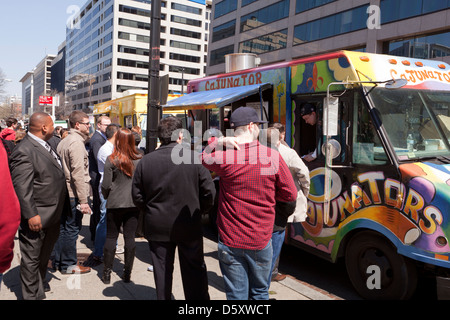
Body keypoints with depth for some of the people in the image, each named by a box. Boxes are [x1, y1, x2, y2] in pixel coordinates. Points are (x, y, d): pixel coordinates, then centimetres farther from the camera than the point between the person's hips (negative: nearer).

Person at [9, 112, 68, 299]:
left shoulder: (45, 146, 10)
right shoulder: (24, 151, -20)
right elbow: (22, 188, -23)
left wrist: (60, 210, 19)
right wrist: (31, 215, -24)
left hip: (52, 215, 10)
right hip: (37, 218, -10)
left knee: (45, 254, 25)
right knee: (32, 258, 6)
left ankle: (39, 284, 43)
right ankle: (32, 295, 20)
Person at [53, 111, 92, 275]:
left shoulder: (64, 141, 13)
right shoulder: (76, 143, -17)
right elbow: (78, 173, -22)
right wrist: (83, 200, -22)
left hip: (64, 192, 10)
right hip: (73, 194, -10)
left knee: (63, 227, 17)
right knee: (72, 229, 1)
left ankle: (58, 261, 29)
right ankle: (68, 265, 13)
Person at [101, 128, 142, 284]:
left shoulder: (111, 160, -9)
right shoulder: (140, 160, -2)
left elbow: (106, 185, -7)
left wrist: (106, 197, 12)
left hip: (115, 204, -2)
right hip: (134, 204, 2)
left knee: (111, 237, 8)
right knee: (130, 237, 7)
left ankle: (107, 273, 16)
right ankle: (127, 273, 14)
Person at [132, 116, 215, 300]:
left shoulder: (145, 161, -5)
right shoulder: (194, 158, -12)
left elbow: (137, 196, 0)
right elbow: (209, 192, -10)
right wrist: (199, 211, 7)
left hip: (157, 226, 2)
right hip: (189, 226, -2)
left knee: (162, 271, 16)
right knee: (194, 271, 12)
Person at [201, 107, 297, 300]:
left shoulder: (224, 158, -11)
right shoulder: (272, 156, -7)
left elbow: (204, 157, 13)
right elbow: (290, 195, 0)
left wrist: (219, 142, -4)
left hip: (230, 241, -1)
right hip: (261, 241, 1)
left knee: (236, 295, 9)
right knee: (260, 293, 19)